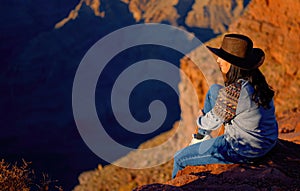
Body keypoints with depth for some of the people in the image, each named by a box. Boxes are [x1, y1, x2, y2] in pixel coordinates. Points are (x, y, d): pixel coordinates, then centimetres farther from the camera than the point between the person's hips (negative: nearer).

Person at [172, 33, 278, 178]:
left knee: (179, 158, 6)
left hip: (243, 150, -8)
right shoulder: (256, 79, -5)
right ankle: (201, 136, 36)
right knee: (214, 90, 19)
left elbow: (212, 122, -14)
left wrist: (200, 119, 10)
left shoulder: (233, 91, -30)